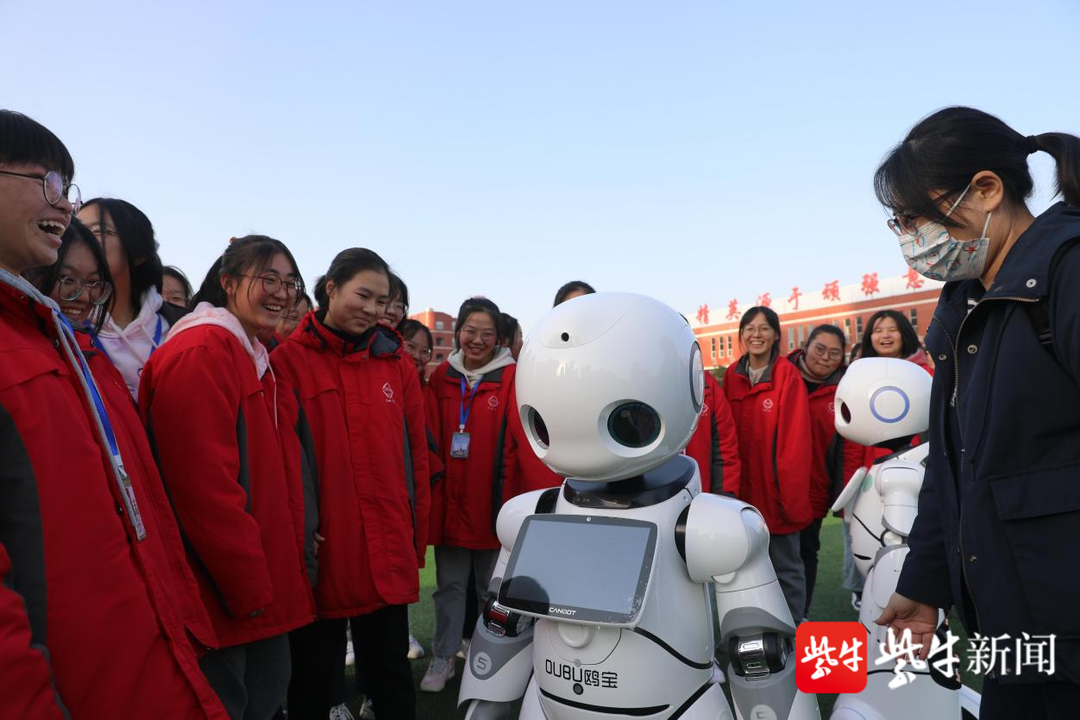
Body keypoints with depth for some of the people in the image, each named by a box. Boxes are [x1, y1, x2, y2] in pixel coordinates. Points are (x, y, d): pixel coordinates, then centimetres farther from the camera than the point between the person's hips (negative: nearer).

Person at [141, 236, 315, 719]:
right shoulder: (201, 353, -18)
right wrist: (250, 589, -18)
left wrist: (276, 579, 15)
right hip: (225, 601, -9)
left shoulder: (254, 358, 13)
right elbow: (205, 486, -24)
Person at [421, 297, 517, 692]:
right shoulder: (441, 377, 4)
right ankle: (443, 657, 30)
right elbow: (430, 440, 6)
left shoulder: (511, 378, -7)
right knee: (449, 584, 15)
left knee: (491, 587, 14)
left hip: (490, 503, -2)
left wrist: (508, 501, -14)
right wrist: (433, 493, -2)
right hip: (449, 501, 3)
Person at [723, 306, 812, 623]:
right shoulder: (732, 375, 6)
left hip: (776, 492, -4)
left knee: (786, 568, 7)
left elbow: (796, 440, -13)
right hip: (744, 491, 5)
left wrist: (791, 493, -15)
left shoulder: (788, 376, -9)